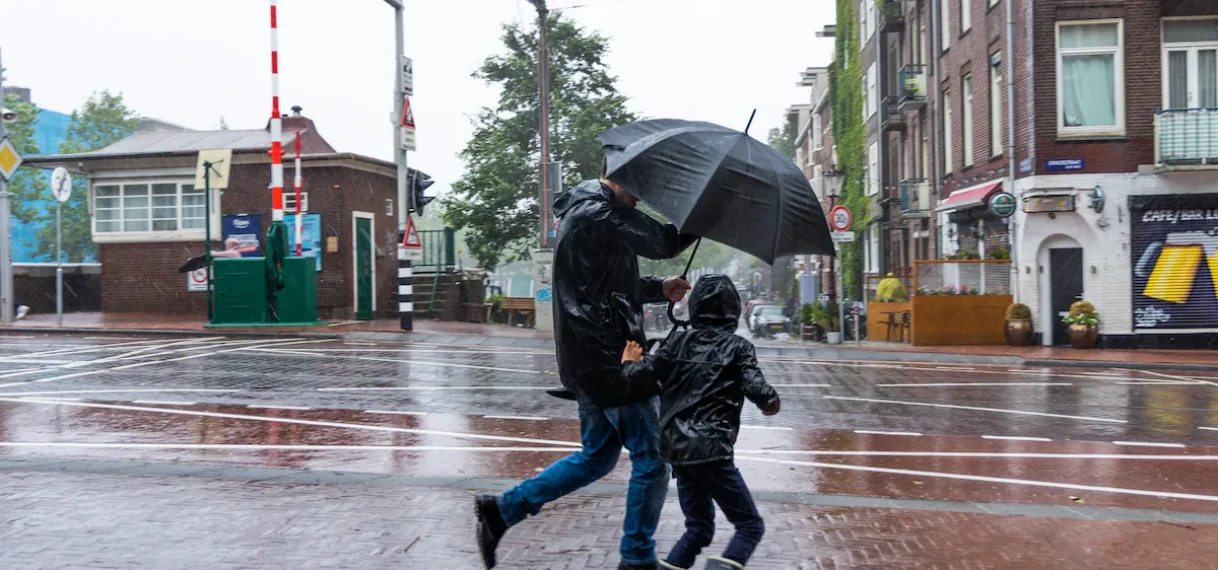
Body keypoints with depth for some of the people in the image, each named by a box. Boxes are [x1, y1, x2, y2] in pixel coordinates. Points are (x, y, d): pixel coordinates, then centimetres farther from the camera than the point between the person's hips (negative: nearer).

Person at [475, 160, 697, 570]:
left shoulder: (582, 212, 16)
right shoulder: (599, 215, -16)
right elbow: (664, 242, -16)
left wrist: (660, 289, 7)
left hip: (591, 360, 10)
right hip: (612, 358, -10)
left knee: (597, 457, 19)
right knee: (652, 459, 2)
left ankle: (502, 509, 20)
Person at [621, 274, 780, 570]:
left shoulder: (680, 341, 8)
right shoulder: (738, 347, -2)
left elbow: (642, 374, 1)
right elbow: (757, 390, -14)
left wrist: (628, 364, 22)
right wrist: (772, 402, 7)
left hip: (676, 448, 6)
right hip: (711, 450, -6)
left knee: (699, 527, 20)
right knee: (751, 525, 4)